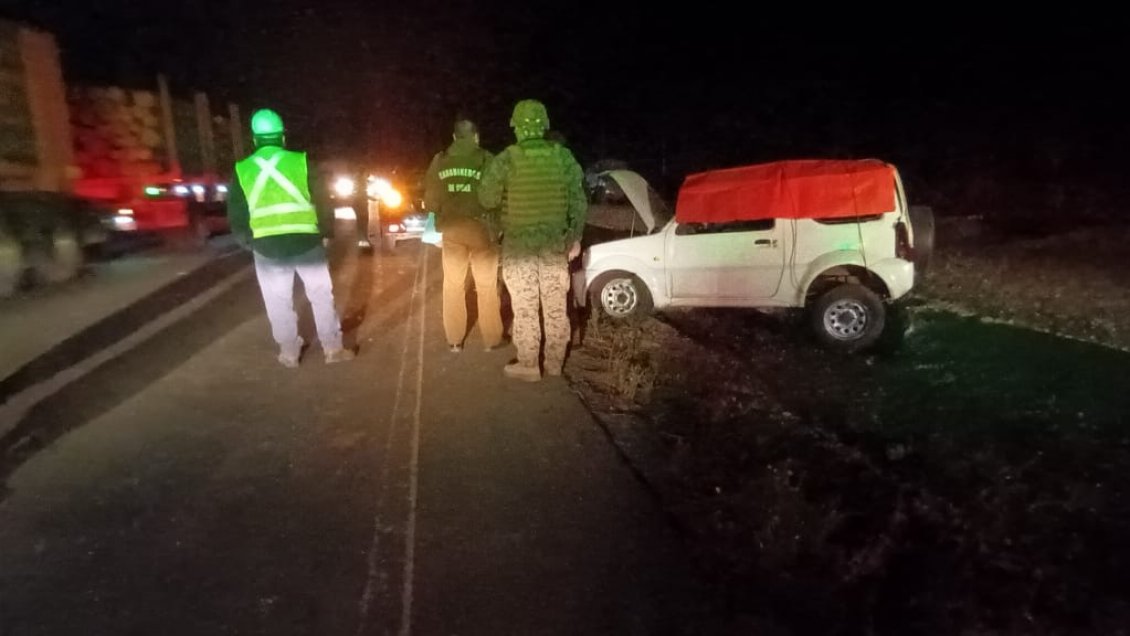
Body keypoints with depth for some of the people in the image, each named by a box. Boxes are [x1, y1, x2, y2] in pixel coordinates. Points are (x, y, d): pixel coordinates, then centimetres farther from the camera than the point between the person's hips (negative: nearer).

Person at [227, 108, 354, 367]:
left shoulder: (241, 170, 4)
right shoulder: (301, 162, -2)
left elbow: (235, 216, 8)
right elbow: (322, 203, -1)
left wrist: (248, 241, 22)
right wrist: (326, 233, 11)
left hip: (267, 247, 1)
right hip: (306, 242, -1)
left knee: (279, 303, 14)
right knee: (321, 296, 10)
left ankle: (289, 353, 23)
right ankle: (333, 348, 15)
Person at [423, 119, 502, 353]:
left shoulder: (439, 161, 1)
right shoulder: (485, 160, -10)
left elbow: (430, 200, 4)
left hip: (452, 229, 3)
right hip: (481, 228, -3)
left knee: (453, 284, 13)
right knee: (486, 285, 9)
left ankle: (454, 339, 19)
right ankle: (491, 338, 14)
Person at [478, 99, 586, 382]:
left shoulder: (507, 159, -9)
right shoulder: (563, 156, 1)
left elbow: (487, 199, -6)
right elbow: (578, 200, 4)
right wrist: (575, 237, 13)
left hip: (519, 242, -3)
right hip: (555, 241, 3)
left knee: (525, 307, 5)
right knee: (556, 305, 12)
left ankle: (528, 366, 12)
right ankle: (555, 362, 22)